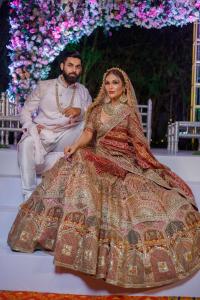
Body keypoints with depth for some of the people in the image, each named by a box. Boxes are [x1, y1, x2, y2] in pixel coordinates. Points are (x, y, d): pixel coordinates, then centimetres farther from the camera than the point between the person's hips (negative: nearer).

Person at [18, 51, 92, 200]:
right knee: (27, 143, -34)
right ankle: (29, 194, -26)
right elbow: (25, 111, 6)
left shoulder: (83, 91, 13)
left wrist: (80, 111, -17)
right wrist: (30, 127, -16)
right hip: (42, 134, -2)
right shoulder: (44, 86, 7)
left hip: (67, 137, 2)